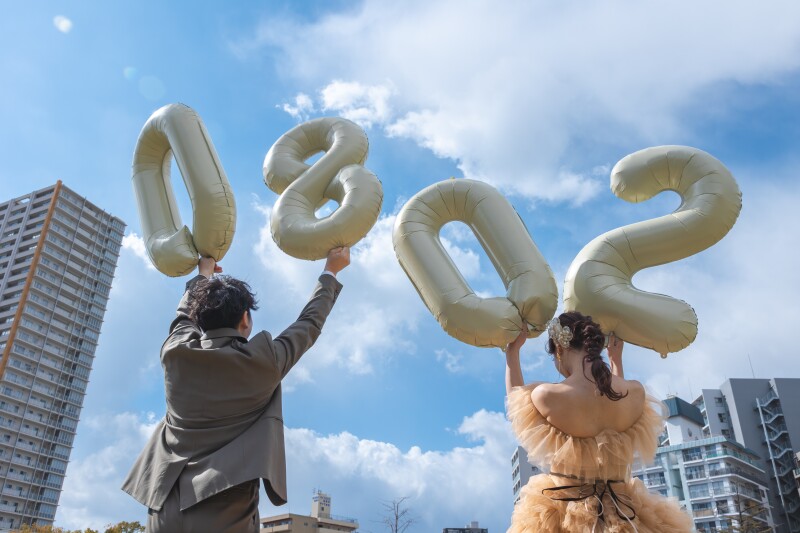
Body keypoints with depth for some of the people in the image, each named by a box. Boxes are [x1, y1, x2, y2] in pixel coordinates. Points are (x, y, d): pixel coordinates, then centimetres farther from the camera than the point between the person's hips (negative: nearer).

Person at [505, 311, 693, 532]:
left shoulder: (546, 396, -18)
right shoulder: (636, 393, -8)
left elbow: (517, 398, 6)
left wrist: (512, 351, 11)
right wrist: (616, 359, 26)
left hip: (561, 513, -2)